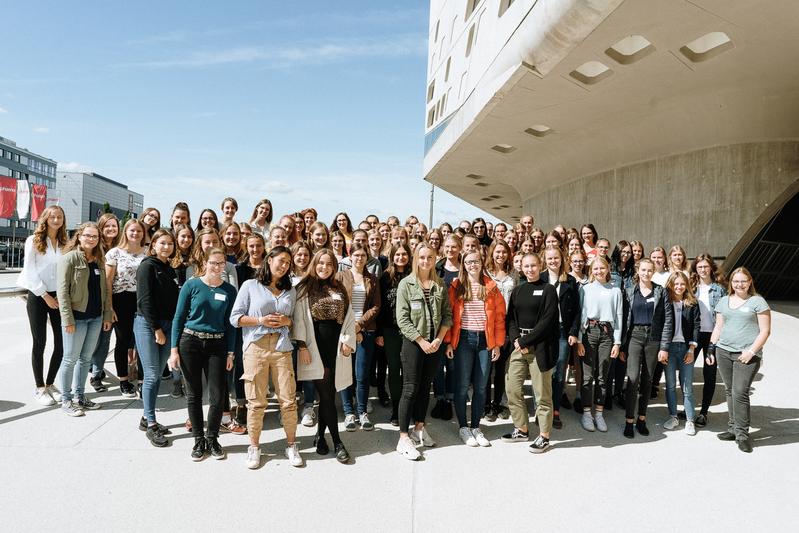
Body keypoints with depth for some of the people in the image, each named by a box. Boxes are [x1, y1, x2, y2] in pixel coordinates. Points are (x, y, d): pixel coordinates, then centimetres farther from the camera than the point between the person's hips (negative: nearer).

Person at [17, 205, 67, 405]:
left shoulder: (65, 244, 9)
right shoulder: (34, 241, -1)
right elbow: (30, 271, -6)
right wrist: (45, 296, -10)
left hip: (59, 298, 3)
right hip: (38, 296, -3)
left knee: (62, 343, 1)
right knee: (40, 343, 2)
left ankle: (50, 384, 18)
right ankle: (40, 388, 14)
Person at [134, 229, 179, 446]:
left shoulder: (170, 270, 15)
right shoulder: (147, 266, -6)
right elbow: (145, 299, -13)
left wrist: (171, 328, 7)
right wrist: (156, 328, -15)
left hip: (167, 325, 7)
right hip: (147, 325, -7)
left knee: (158, 375, 9)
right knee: (152, 375, -6)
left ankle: (147, 418, 20)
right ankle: (151, 425, 1)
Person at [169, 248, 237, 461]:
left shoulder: (229, 290, 2)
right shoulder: (191, 285, -2)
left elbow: (230, 323, 6)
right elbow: (179, 318, 0)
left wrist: (230, 353, 2)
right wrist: (174, 349, -4)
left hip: (217, 345, 1)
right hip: (190, 342, -1)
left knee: (218, 396, -1)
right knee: (194, 394, 7)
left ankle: (212, 439, 19)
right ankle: (199, 440, 22)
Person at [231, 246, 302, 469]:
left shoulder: (290, 291, 16)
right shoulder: (250, 285, 6)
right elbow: (235, 318, 3)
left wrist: (287, 321, -2)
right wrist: (260, 320, -10)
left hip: (282, 348, 3)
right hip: (256, 348, -2)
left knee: (288, 399, 0)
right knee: (256, 401, 1)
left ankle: (291, 445, 15)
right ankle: (254, 446, 18)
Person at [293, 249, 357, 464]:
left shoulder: (340, 289, 13)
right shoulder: (305, 288, 2)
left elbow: (349, 317, 12)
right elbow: (299, 318, -3)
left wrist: (348, 340, 0)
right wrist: (302, 346, -9)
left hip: (336, 348, 4)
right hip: (315, 348, -3)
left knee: (327, 393, 7)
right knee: (327, 394, -3)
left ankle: (320, 435, 23)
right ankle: (337, 442, 5)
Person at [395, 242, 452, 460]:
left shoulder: (440, 285, 6)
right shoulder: (406, 284, -6)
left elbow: (447, 314, 5)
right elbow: (402, 319, -11)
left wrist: (439, 339, -8)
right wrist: (421, 341, -14)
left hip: (435, 343, 4)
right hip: (413, 342, -4)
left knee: (425, 386, 13)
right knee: (411, 389, -3)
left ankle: (419, 427, 28)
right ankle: (404, 438, 4)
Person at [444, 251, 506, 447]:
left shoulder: (491, 287, 6)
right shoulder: (456, 287, 1)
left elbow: (499, 316, 5)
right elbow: (449, 314, -1)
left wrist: (497, 343, 0)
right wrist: (449, 342, -8)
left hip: (485, 340, 2)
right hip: (463, 339, -2)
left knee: (481, 387, 8)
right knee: (462, 385, 3)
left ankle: (476, 427, 21)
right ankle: (463, 427, 17)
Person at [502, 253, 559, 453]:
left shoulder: (548, 290, -2)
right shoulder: (517, 291, 14)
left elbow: (547, 320, -10)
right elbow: (511, 318, 10)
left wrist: (525, 341, -12)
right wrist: (516, 339, -8)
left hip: (539, 346, -5)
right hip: (518, 345, 6)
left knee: (542, 393, 0)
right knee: (512, 389, 6)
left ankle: (544, 436, 12)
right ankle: (521, 429, 22)